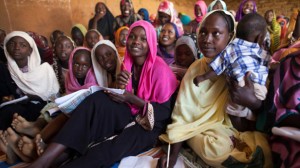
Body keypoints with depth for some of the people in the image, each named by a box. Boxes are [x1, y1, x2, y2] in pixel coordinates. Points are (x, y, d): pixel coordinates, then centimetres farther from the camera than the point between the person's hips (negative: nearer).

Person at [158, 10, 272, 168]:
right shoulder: (195, 69, -3)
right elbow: (182, 115, -6)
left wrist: (253, 102, -26)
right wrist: (173, 155, -12)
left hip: (242, 131, 0)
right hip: (204, 130, 1)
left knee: (261, 148, -30)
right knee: (219, 148, -30)